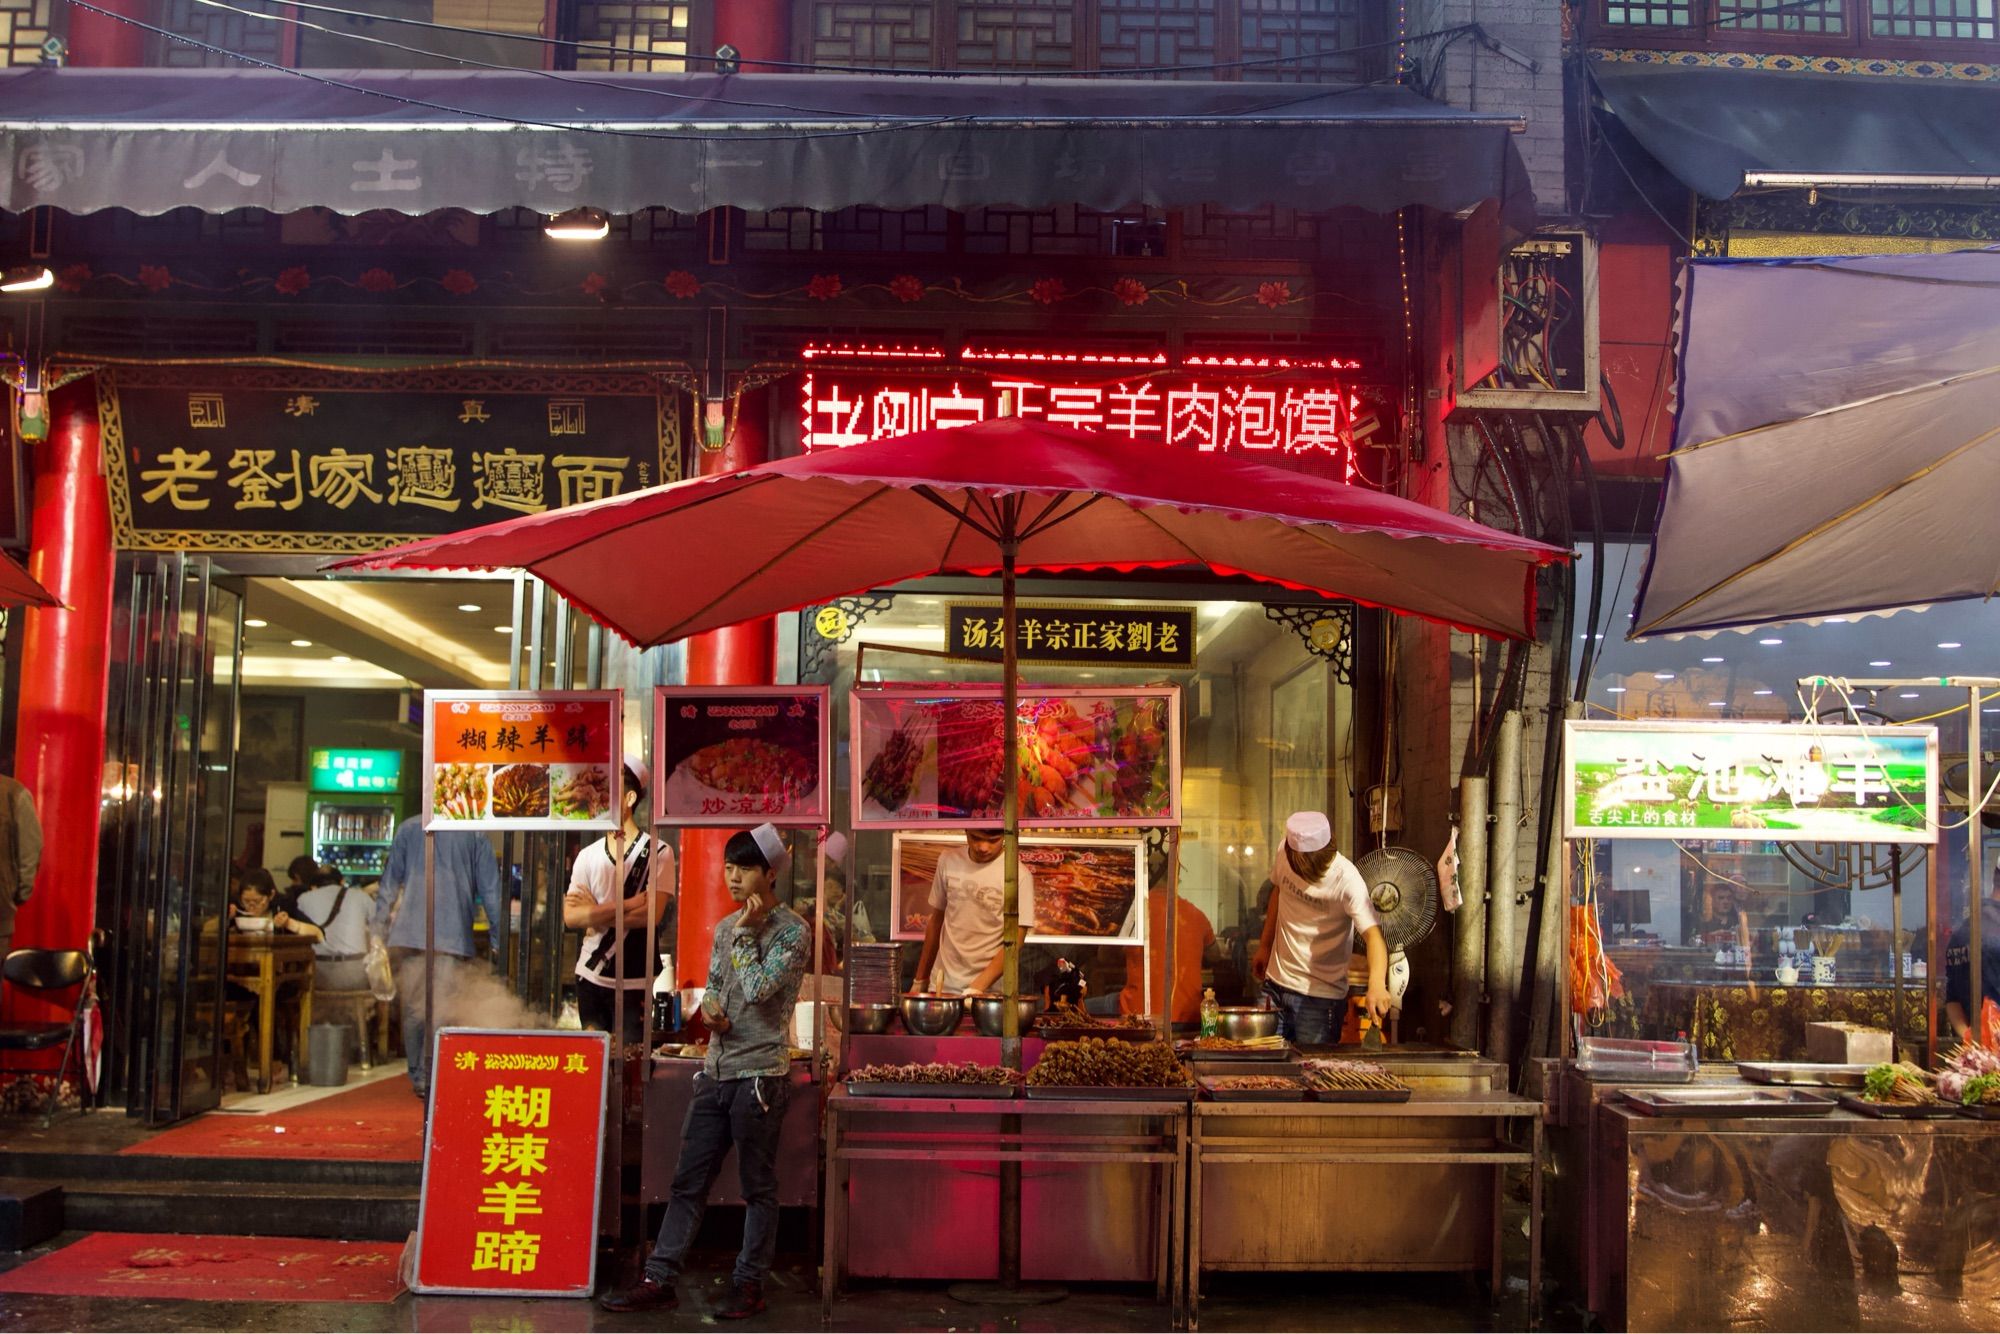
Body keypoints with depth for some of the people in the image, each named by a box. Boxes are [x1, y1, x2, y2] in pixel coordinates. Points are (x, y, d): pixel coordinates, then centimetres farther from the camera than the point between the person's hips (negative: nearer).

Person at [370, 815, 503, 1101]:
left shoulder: (408, 828, 11)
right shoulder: (475, 833, 5)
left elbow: (390, 882, 10)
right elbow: (490, 888, 5)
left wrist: (378, 932, 13)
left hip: (409, 935, 2)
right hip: (454, 935, -2)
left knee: (413, 1010, 11)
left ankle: (419, 1079, 17)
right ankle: (433, 1080, -6)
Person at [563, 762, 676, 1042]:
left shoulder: (658, 852, -6)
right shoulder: (587, 855, 7)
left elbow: (651, 914, -15)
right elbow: (570, 916, -3)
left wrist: (595, 913, -9)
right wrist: (627, 905, -14)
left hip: (635, 981, -4)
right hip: (590, 976, 4)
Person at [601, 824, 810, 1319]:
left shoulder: (791, 930, -8)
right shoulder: (725, 927, 14)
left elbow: (757, 989, -18)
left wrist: (746, 932, -12)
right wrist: (710, 1009, 0)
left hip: (760, 1075, -7)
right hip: (716, 1071, 7)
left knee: (758, 1186, 3)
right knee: (688, 1181, 8)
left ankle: (750, 1284, 13)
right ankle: (658, 1280, 11)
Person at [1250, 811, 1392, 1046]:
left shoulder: (1347, 881, -25)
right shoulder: (1285, 854, -9)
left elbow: (1372, 934, -36)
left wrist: (1377, 984, -53)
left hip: (1320, 998, -5)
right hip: (1275, 984, 5)